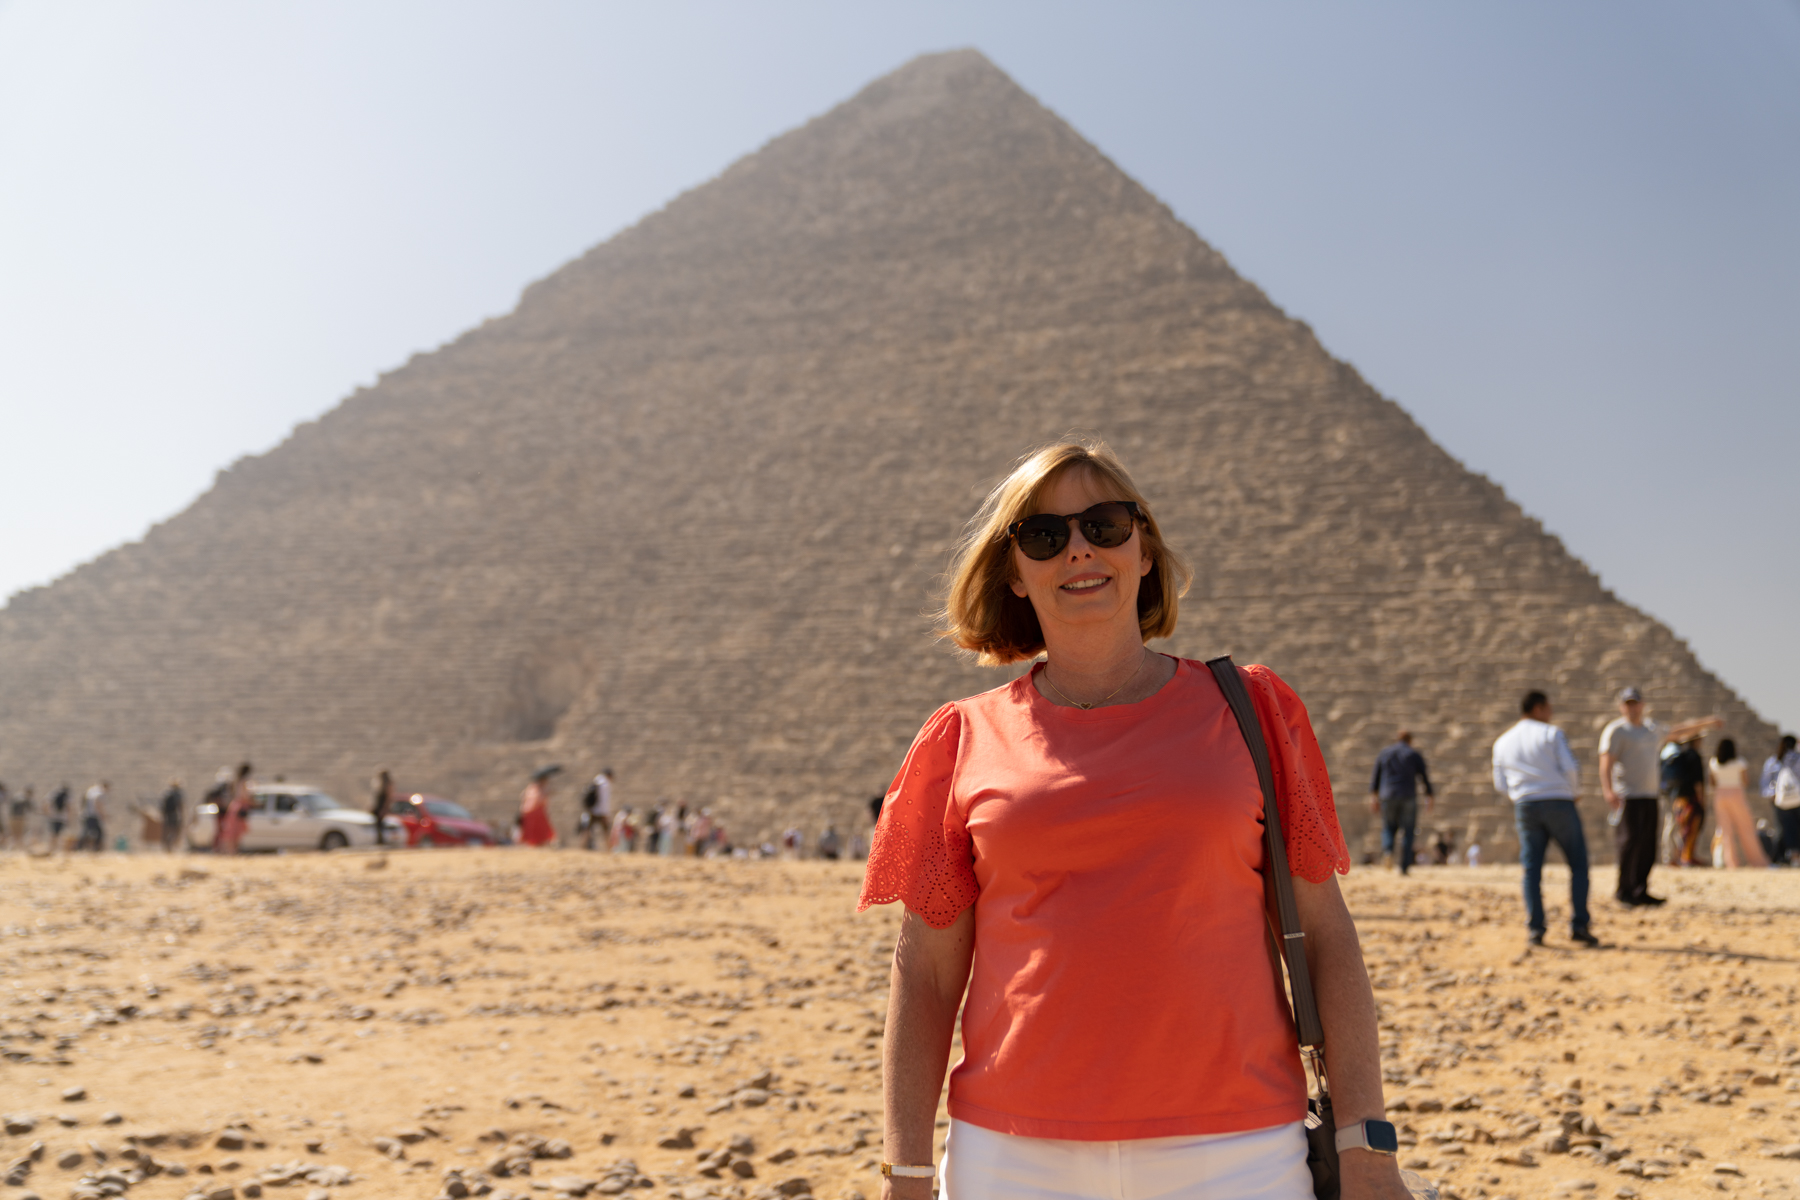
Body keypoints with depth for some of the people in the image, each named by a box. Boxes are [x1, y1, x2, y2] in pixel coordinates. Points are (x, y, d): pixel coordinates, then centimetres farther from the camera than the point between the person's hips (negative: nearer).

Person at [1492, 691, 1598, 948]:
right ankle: (1578, 925, -3)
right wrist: (1575, 792, 9)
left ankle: (1534, 928, -4)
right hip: (1559, 803, -4)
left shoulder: (1503, 742, 13)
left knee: (1531, 868, 4)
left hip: (1525, 808, 4)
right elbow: (1570, 768, -9)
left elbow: (1501, 785, 11)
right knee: (1578, 864, 4)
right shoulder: (1551, 734, 0)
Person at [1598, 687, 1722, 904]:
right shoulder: (1616, 731, -5)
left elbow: (1676, 732, 38)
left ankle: (1640, 892, 11)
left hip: (1650, 796, 7)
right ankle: (1623, 890, -6)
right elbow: (1606, 763, -15)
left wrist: (1704, 724, 38)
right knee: (1631, 841, -15)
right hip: (1628, 796, -7)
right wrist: (1608, 792, -28)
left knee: (1648, 846, 5)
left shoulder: (1652, 729, 18)